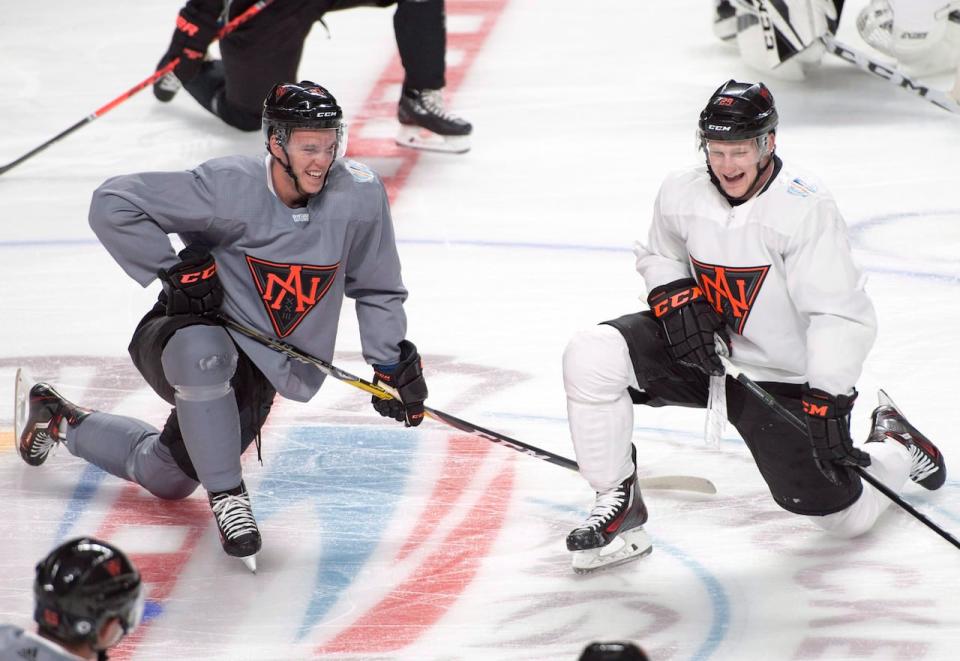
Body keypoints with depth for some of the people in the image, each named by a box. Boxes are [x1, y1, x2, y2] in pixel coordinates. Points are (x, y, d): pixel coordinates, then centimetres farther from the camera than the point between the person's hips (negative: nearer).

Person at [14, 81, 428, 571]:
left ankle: (61, 420, 44)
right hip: (185, 334, -5)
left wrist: (392, 364, 2)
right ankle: (227, 498, -27)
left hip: (256, 373, 5)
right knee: (202, 351, -43)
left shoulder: (359, 195, -13)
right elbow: (112, 204, -23)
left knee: (165, 479, 18)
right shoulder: (232, 187, -25)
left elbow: (378, 288, 5)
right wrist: (174, 271, -23)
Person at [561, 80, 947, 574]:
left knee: (848, 517, -2)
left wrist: (827, 401, -35)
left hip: (779, 379, -4)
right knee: (591, 357, -22)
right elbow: (659, 255, 14)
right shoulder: (681, 192, -8)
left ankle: (895, 449, 34)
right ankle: (618, 504, -7)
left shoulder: (806, 207, -23)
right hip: (699, 351, 4)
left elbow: (841, 314, -26)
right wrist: (675, 295, -9)